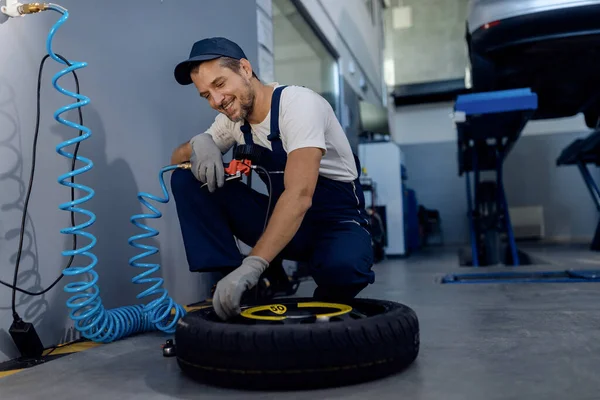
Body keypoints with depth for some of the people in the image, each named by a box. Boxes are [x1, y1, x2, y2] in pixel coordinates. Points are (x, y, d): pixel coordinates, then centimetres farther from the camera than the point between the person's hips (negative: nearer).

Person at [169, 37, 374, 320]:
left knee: (343, 267, -41)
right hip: (281, 217, 6)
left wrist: (250, 266, -46)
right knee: (188, 180, -9)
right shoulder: (232, 118, 1)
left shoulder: (299, 103, -22)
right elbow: (177, 158, 9)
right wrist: (198, 143, -16)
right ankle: (229, 288, -10)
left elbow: (300, 195, -35)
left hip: (336, 219, -5)